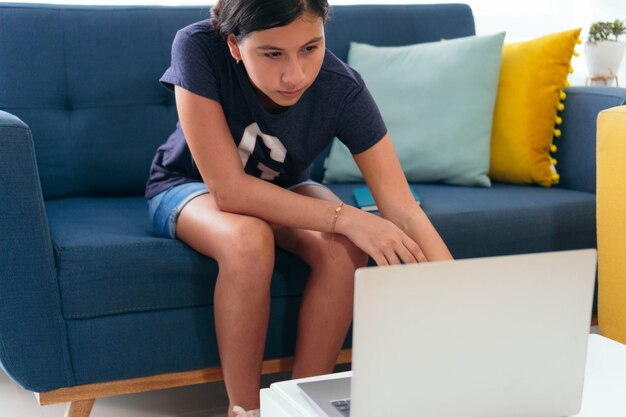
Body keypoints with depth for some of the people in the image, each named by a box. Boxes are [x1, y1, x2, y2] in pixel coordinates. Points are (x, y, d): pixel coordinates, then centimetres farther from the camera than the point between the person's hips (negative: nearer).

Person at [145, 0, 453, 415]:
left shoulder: (342, 87, -28)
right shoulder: (197, 48, -33)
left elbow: (403, 211, -29)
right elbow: (229, 189, -34)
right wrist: (346, 217, -41)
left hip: (281, 190, 2)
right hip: (189, 186, -2)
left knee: (345, 249, -28)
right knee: (248, 240, -35)